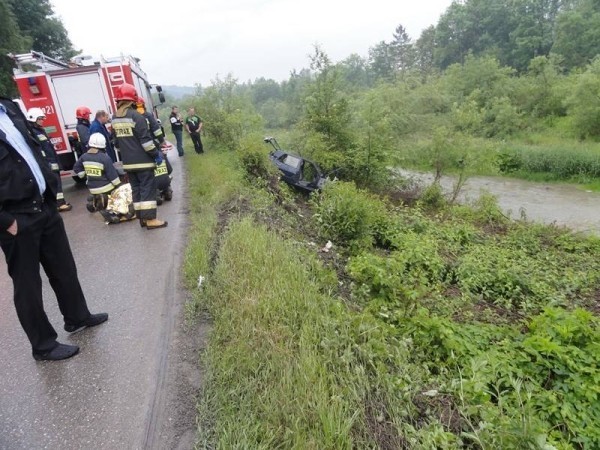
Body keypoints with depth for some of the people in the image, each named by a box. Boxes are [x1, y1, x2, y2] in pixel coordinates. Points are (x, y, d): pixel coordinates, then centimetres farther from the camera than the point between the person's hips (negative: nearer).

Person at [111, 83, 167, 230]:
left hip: (128, 162, 7)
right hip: (142, 161, -7)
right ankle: (150, 219, -4)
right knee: (148, 188, -4)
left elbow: (117, 140, 17)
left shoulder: (115, 118, 10)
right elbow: (146, 139, -17)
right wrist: (156, 154, -10)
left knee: (136, 189, 12)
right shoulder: (136, 116, -14)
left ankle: (142, 217, 17)